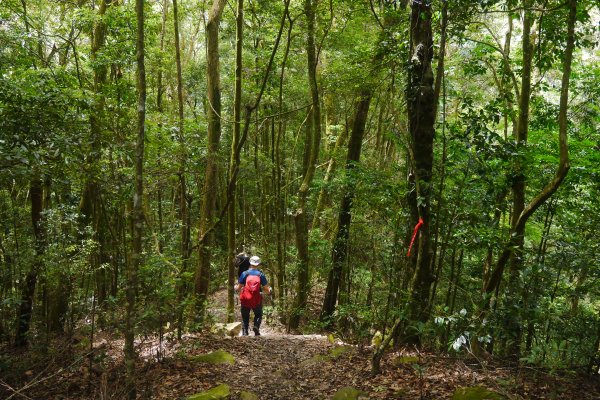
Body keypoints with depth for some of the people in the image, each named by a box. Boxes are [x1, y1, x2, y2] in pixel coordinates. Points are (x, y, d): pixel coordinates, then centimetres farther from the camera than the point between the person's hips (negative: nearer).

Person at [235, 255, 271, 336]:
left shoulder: (244, 273, -4)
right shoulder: (261, 274, -3)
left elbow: (238, 288, -2)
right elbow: (267, 289, -2)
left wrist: (234, 287, 20)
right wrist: (270, 290, 20)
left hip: (245, 300, 0)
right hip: (257, 300, 0)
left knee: (245, 317, 14)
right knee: (258, 315, 18)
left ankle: (244, 331, 3)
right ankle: (256, 326, -7)